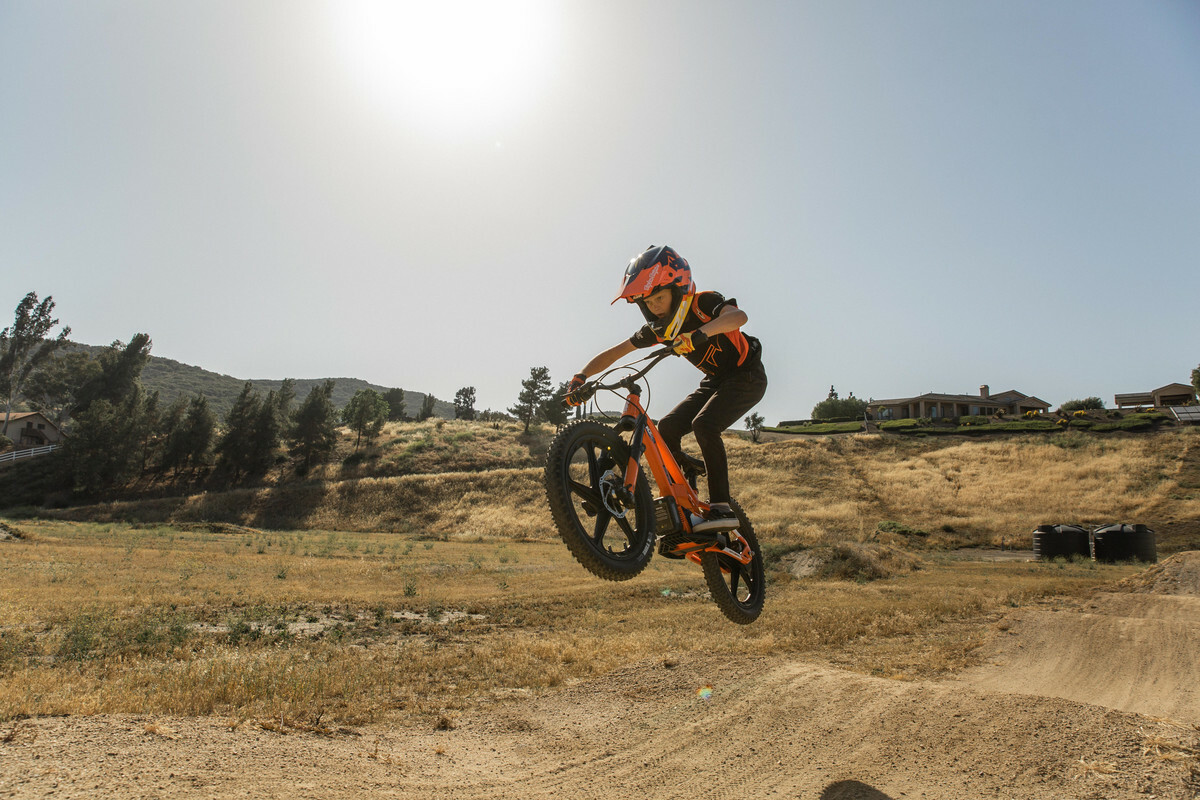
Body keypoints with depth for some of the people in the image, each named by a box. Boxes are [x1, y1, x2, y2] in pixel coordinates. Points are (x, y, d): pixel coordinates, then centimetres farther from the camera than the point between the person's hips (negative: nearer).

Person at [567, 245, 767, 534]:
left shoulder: (703, 303, -24)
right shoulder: (660, 326, -6)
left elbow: (738, 316, -45)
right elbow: (615, 352, -6)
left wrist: (701, 332, -63)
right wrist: (581, 376, -19)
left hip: (747, 376, -7)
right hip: (715, 381, 7)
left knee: (704, 424, -29)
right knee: (667, 427, -9)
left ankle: (721, 509, -23)